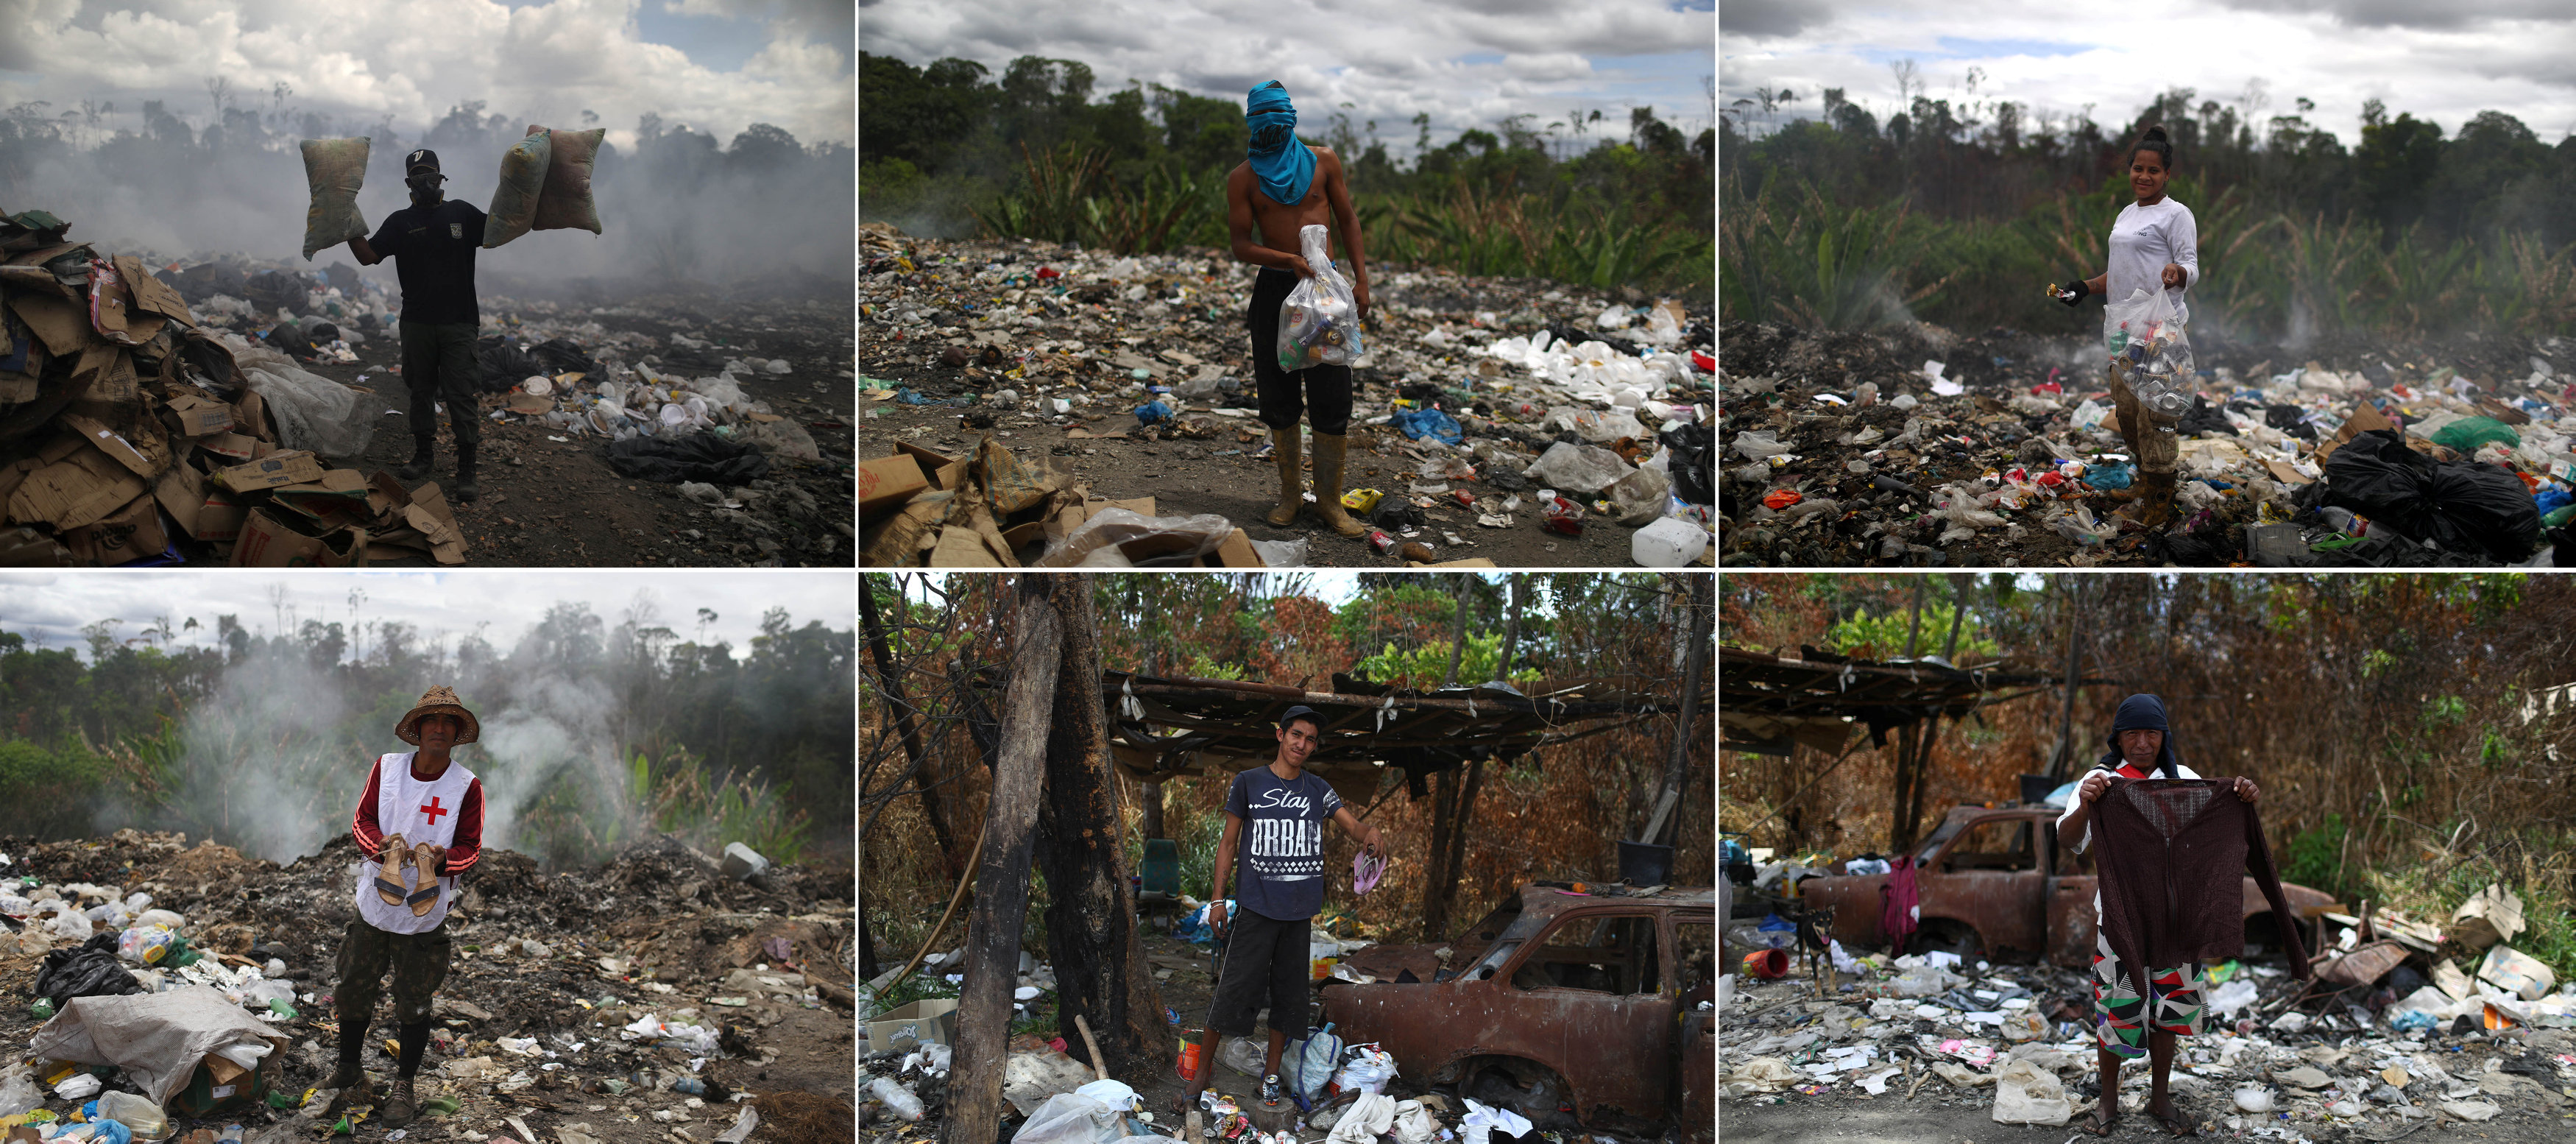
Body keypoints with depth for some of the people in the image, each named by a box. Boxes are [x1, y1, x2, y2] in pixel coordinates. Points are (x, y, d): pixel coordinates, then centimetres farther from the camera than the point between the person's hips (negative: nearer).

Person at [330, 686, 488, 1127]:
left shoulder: (467, 786, -8)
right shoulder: (386, 768, -2)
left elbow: (470, 847, -5)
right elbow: (362, 821, -1)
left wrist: (442, 859, -27)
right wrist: (383, 846, -23)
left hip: (424, 913, -2)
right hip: (374, 904, 2)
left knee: (413, 1003, 5)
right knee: (353, 991, 12)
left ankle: (404, 1089, 20)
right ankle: (348, 1073, 32)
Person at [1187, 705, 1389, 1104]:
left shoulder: (1318, 790, 10)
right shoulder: (1249, 783, 2)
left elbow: (1353, 825, 1)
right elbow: (1229, 843, 5)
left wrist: (1370, 832, -24)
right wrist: (1218, 898, -1)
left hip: (1299, 908, 3)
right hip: (1256, 906, -3)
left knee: (1288, 992, 7)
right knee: (1233, 989, -7)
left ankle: (1272, 1073, 19)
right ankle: (1201, 1073, 1)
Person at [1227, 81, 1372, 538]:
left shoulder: (1323, 161, 6)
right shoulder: (1242, 178, 2)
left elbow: (1347, 219, 12)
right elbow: (1241, 245, -3)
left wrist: (1362, 279, 5)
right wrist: (1289, 260, -19)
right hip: (1273, 289, 0)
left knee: (1331, 396, -3)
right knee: (1279, 397, 4)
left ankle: (1329, 499, 5)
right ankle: (1290, 493, 17)